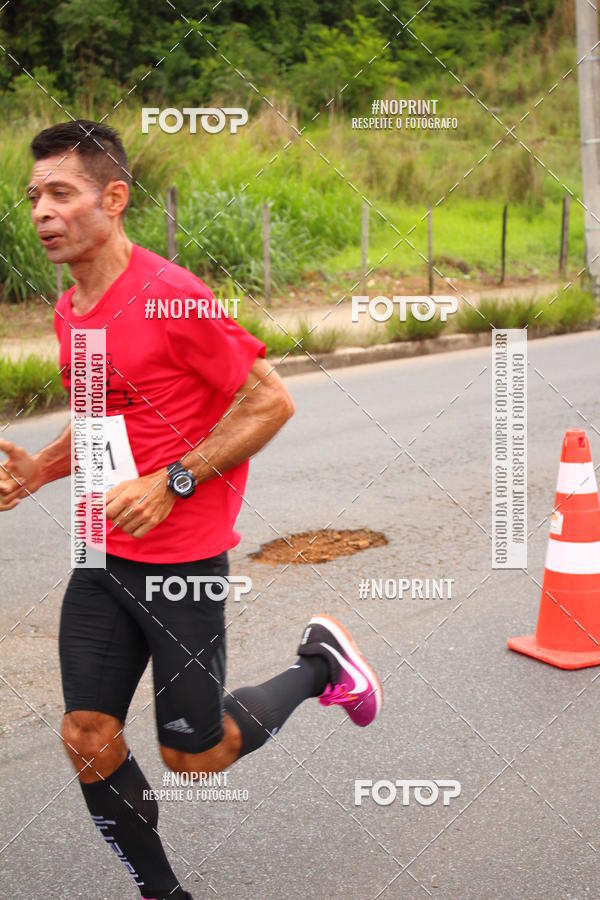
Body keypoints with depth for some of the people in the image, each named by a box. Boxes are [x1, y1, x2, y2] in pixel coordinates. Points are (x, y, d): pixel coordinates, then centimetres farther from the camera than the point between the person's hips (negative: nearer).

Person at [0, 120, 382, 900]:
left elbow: (270, 402, -15)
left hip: (181, 559, -7)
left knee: (193, 759, 5)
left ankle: (320, 666, 28)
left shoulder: (171, 295, -17)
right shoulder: (69, 313, 8)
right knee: (88, 739, 5)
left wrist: (171, 482, -21)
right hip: (103, 558, 7)